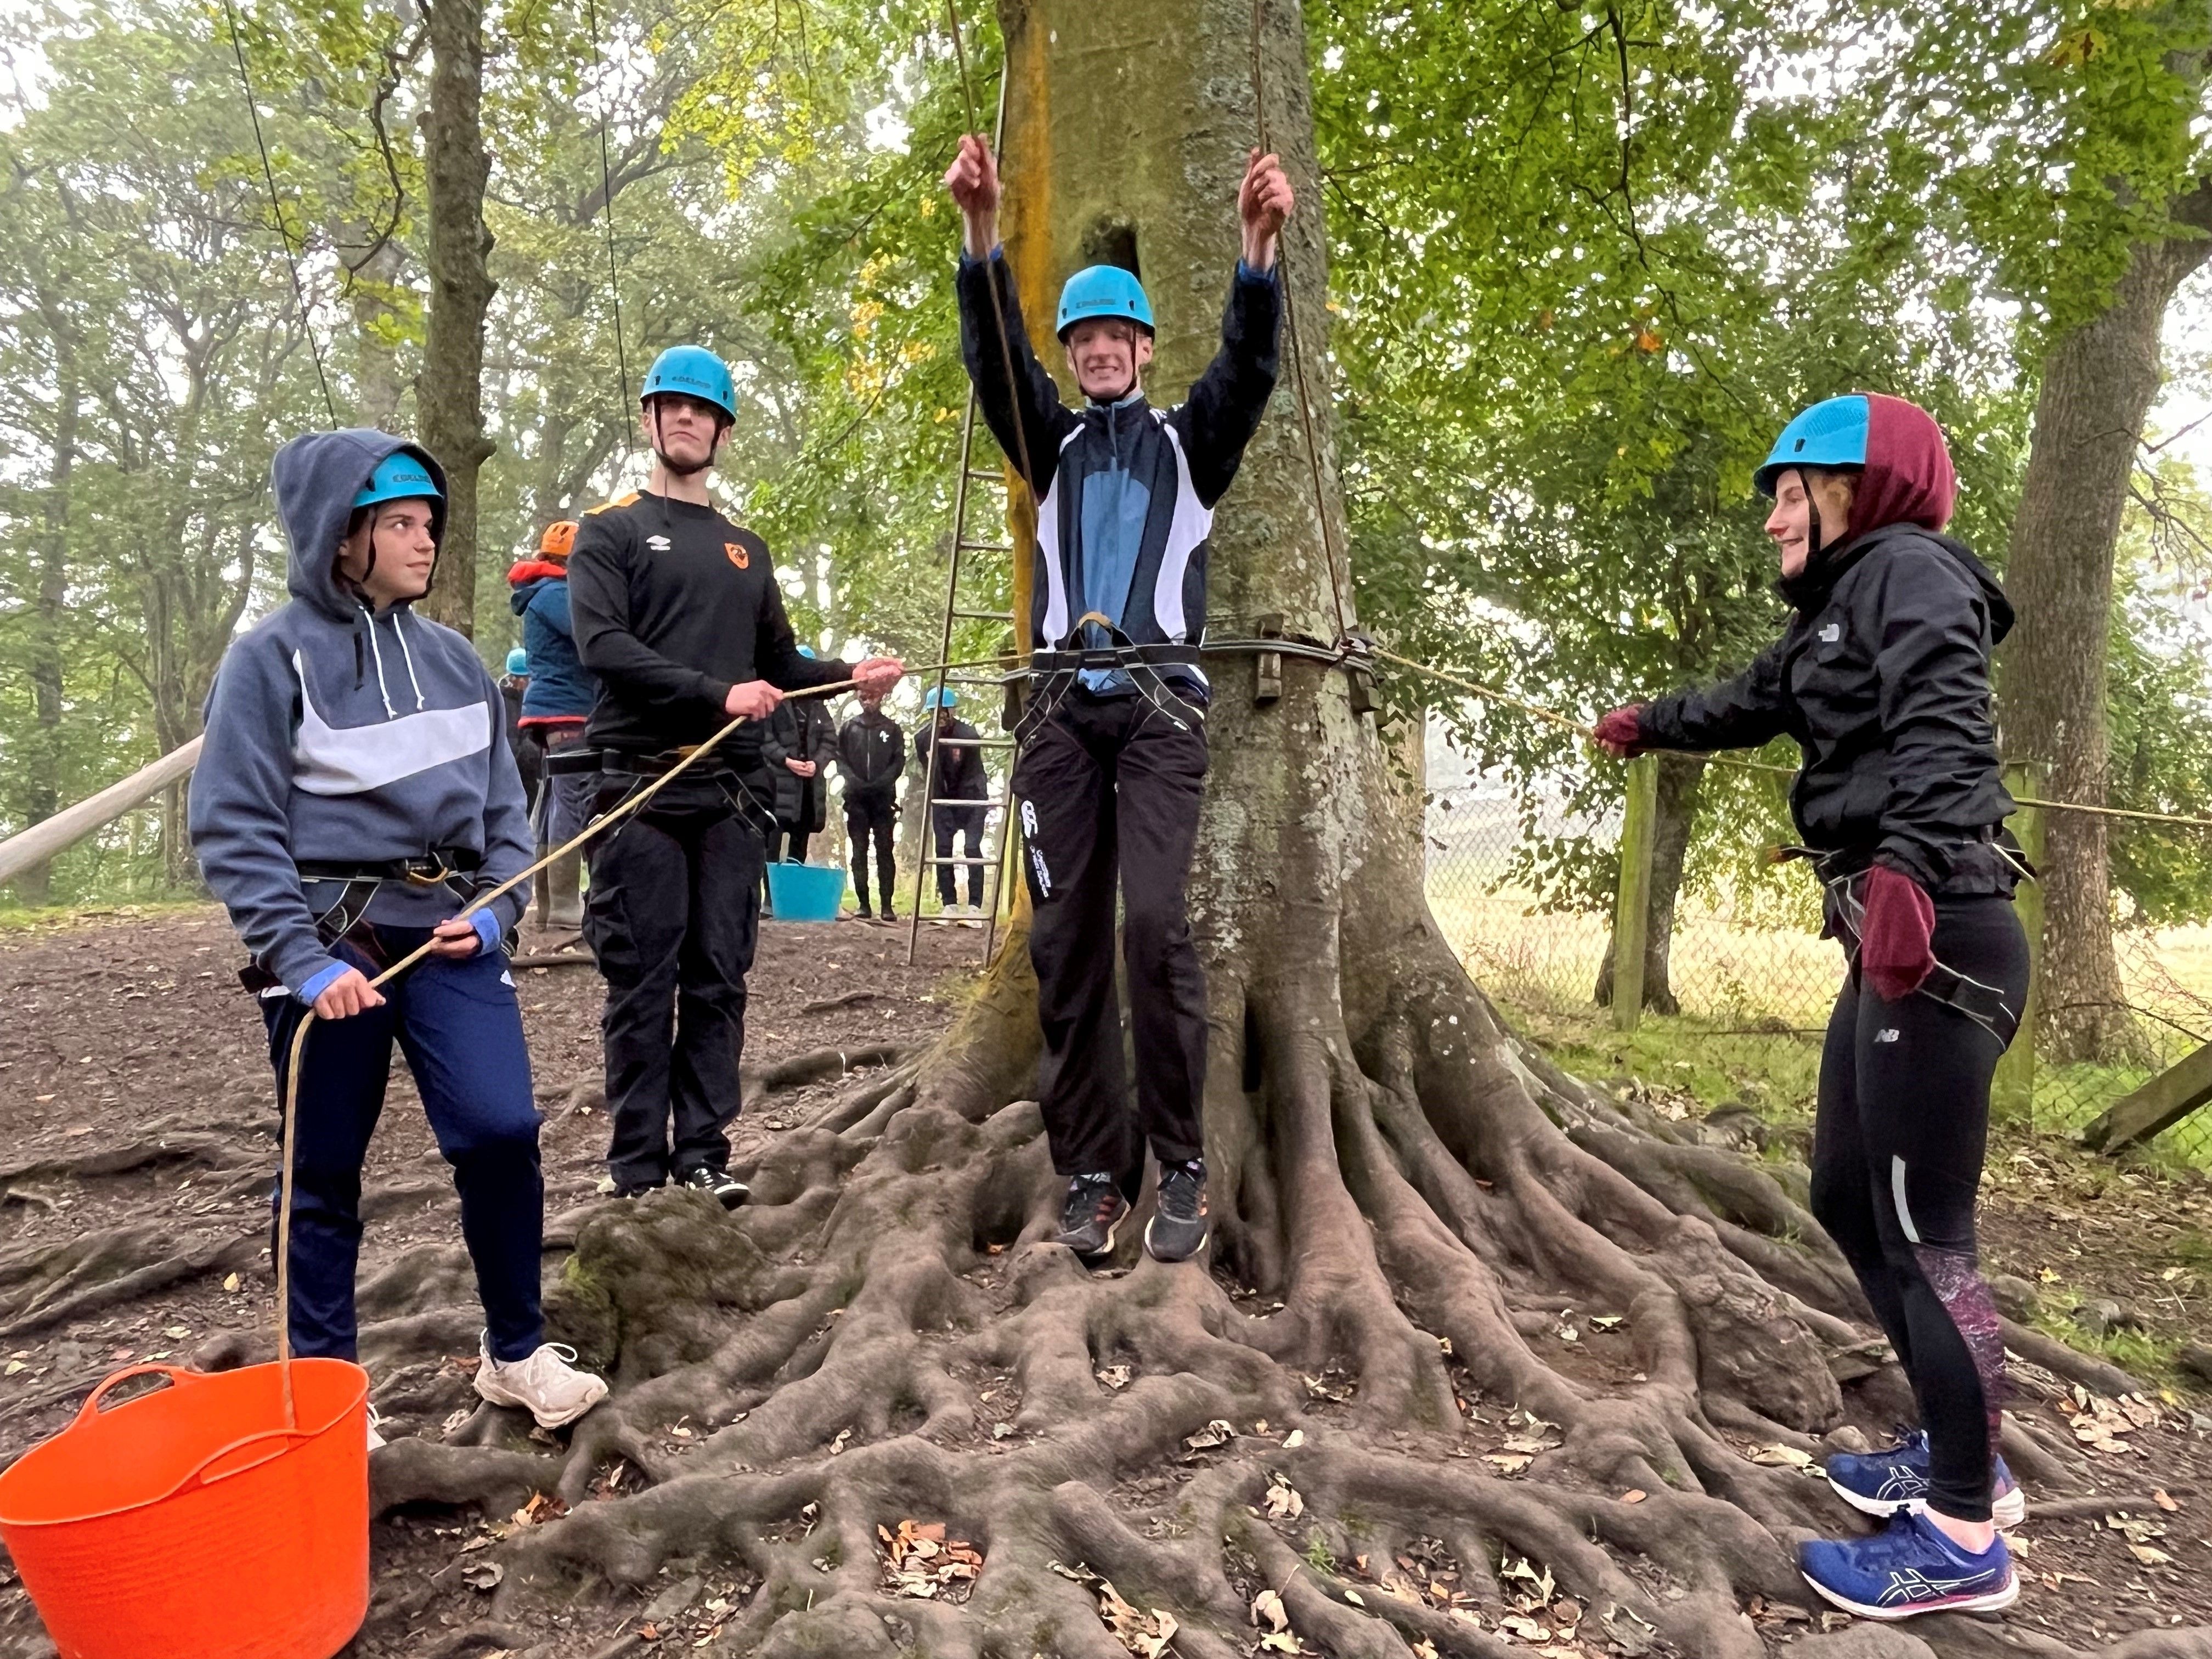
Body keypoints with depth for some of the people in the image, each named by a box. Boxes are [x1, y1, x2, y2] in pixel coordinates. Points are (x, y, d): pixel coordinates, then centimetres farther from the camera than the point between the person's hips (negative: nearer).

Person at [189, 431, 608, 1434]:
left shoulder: (453, 658, 10)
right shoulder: (272, 656, -4)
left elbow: (501, 805, 13)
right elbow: (233, 828, -8)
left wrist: (495, 911, -3)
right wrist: (302, 959, -17)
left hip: (446, 939, 3)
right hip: (331, 947, -3)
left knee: (502, 1132, -9)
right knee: (324, 1173, 8)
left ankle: (515, 1353, 11)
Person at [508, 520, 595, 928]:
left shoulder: (548, 594, 23)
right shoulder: (554, 593, -9)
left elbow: (578, 639, 21)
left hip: (557, 716, 11)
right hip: (570, 715, -11)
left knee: (553, 808, 10)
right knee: (573, 810, -13)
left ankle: (549, 903, 14)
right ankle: (564, 907, -15)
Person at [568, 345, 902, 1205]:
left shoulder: (747, 551, 22)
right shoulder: (611, 530, 7)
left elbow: (780, 664, 22)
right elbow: (601, 644, -9)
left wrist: (850, 673, 3)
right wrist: (716, 693, -19)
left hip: (732, 795, 4)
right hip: (643, 789, -4)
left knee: (719, 981, 4)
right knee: (643, 986, -2)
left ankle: (704, 1151, 11)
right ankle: (638, 1168, 5)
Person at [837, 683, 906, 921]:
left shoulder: (892, 728, 9)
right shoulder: (849, 727, 13)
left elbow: (899, 760, 3)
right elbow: (840, 758, 7)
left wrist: (882, 783, -11)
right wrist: (854, 781, -10)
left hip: (884, 798, -2)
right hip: (856, 798, 2)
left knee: (885, 851, -5)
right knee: (859, 852, 1)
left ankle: (887, 905, -7)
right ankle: (863, 904, 2)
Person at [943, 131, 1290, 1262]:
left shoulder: (1188, 443, 15)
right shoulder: (1053, 445, 19)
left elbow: (1248, 368, -2)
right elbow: (992, 359, 4)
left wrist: (1258, 248, -19)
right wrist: (981, 233, -13)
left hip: (1161, 701, -2)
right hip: (1063, 702, 3)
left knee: (1155, 926, -16)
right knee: (1066, 940, -1)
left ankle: (1180, 1166, -4)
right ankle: (1091, 1172, 7)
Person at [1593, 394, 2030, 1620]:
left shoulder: (1910, 569, -4)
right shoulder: (1837, 616, 23)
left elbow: (1944, 733, -21)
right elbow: (1752, 703, 41)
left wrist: (1905, 874, -35)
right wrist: (1650, 725, 57)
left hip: (1938, 937, -10)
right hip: (1890, 938, 10)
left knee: (1922, 1233, -4)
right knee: (1846, 1196, 16)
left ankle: (1964, 1537, 10)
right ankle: (1959, 1453, 31)